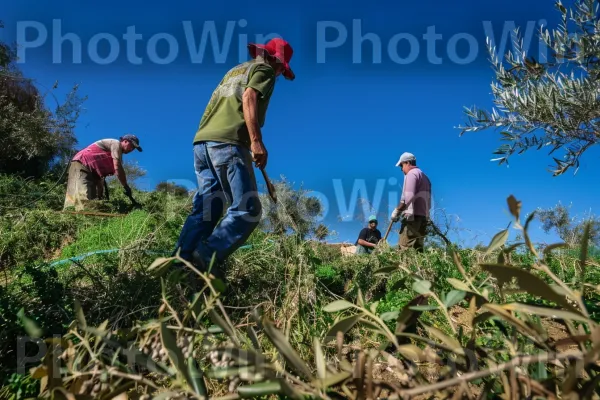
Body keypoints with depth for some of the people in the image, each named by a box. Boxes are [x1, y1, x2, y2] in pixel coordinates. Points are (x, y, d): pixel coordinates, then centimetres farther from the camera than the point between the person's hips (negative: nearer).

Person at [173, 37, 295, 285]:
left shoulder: (234, 70, 33)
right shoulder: (263, 69, 10)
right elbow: (249, 98, -10)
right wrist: (256, 141, -20)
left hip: (202, 142, 8)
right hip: (228, 142, -8)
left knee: (206, 209, 7)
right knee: (247, 210, -9)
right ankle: (207, 257, -19)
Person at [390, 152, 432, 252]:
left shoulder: (411, 174, -3)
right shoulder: (424, 176, 25)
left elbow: (408, 196, -17)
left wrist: (397, 210, -11)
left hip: (413, 216, -9)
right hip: (424, 216, 9)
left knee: (405, 248, -15)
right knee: (417, 249, 6)